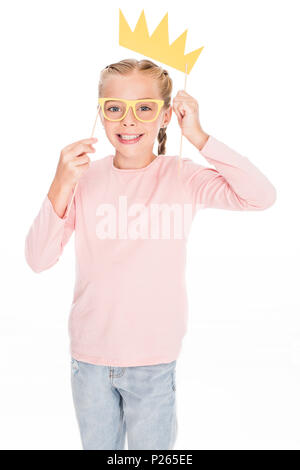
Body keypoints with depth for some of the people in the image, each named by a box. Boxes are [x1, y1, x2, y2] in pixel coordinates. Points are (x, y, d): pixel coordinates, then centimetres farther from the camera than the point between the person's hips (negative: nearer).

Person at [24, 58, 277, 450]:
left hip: (154, 362, -2)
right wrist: (61, 187, -22)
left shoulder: (182, 177, -10)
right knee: (97, 446, 23)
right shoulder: (84, 176, -5)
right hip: (89, 357, 3)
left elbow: (262, 197, -23)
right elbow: (38, 260, -9)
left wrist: (198, 136, -23)